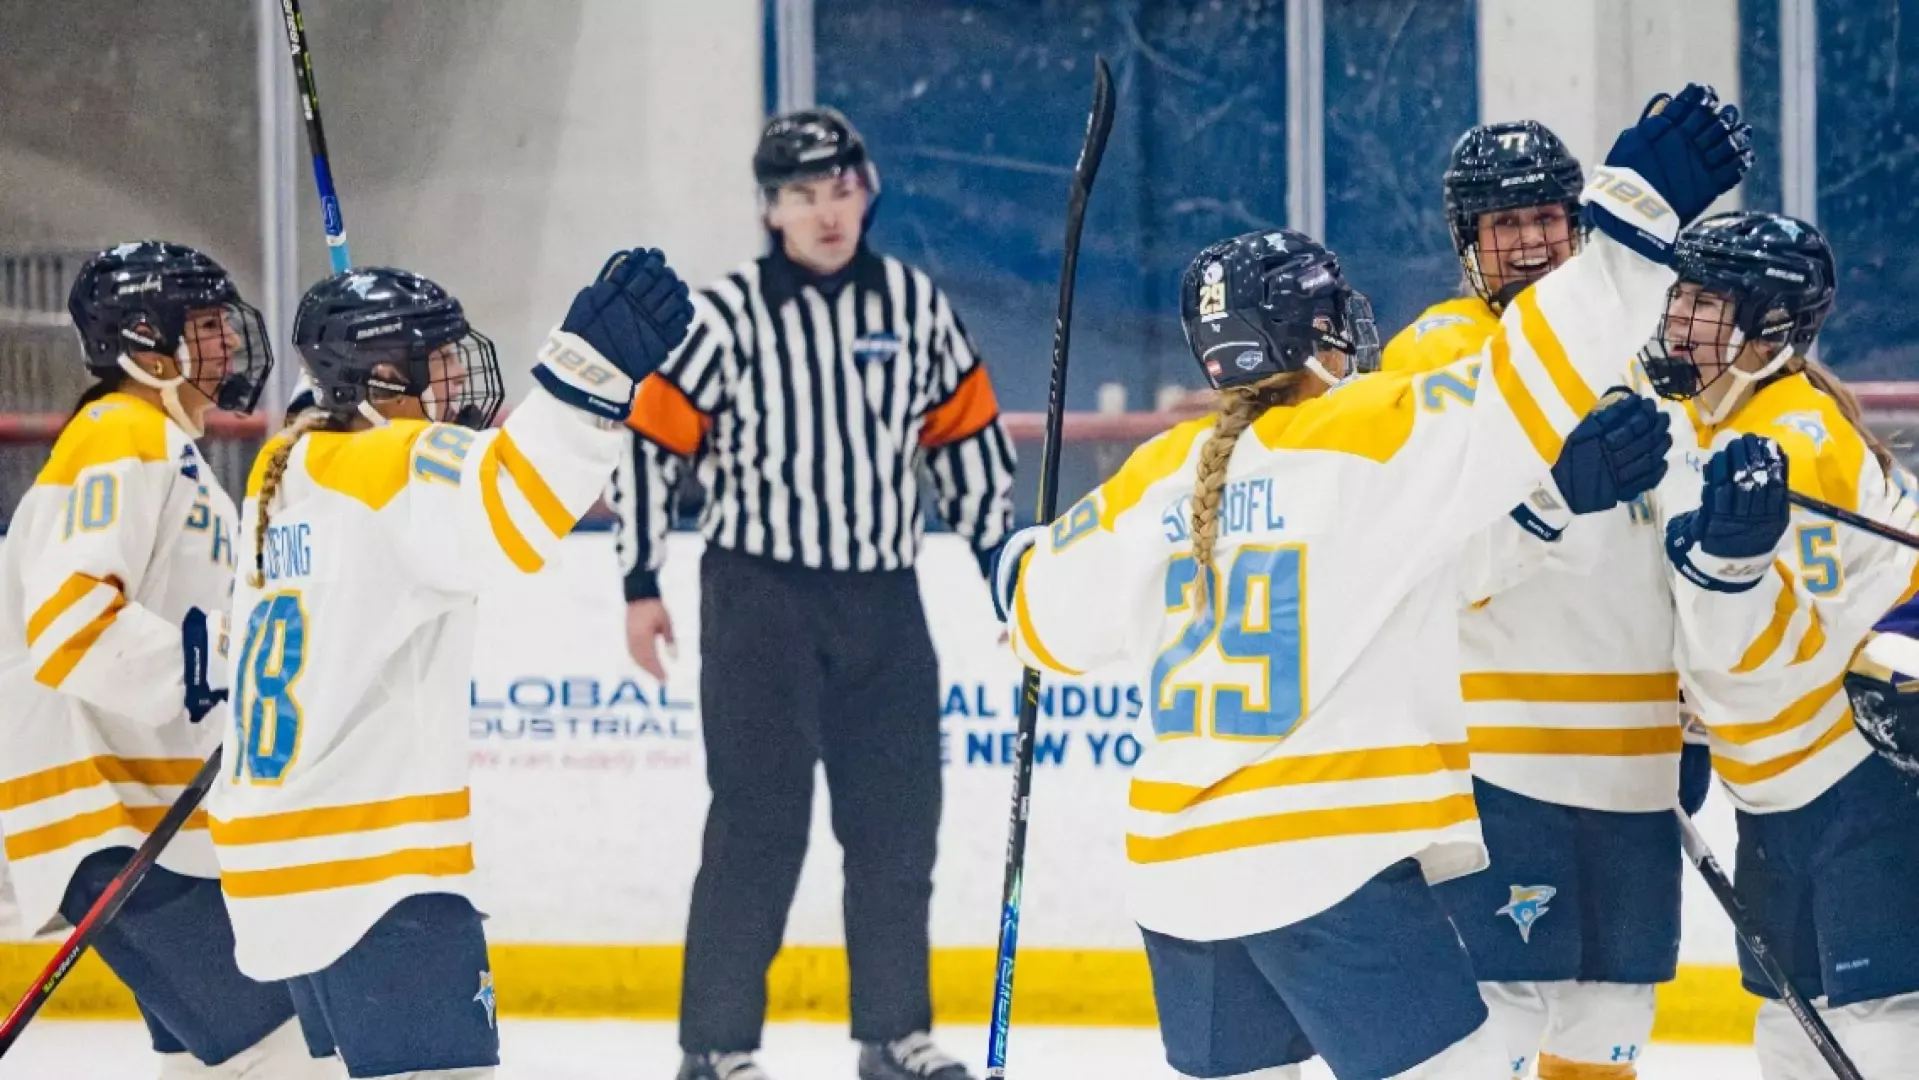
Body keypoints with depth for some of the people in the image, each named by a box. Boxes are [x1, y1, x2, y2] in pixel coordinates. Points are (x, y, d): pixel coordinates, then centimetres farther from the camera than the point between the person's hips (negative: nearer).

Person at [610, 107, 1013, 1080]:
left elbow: (965, 435, 12)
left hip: (882, 601, 4)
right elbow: (648, 438, -4)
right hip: (760, 598, -4)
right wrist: (640, 585, -6)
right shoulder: (727, 315, -7)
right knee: (759, 822, -7)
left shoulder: (915, 304, 5)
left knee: (897, 819, 7)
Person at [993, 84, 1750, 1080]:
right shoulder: (1373, 438, -9)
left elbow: (1050, 616, 20)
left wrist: (1025, 568, 44)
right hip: (1329, 866, -7)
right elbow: (1525, 392, -20)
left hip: (1179, 867, 7)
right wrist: (1637, 214, -21)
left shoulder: (1161, 476, 10)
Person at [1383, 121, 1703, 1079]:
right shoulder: (1440, 356, -7)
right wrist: (1553, 489, -34)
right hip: (1495, 744, -7)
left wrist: (1690, 710, 22)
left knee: (1615, 1003, 11)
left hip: (1629, 752, 7)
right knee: (1506, 999, -13)